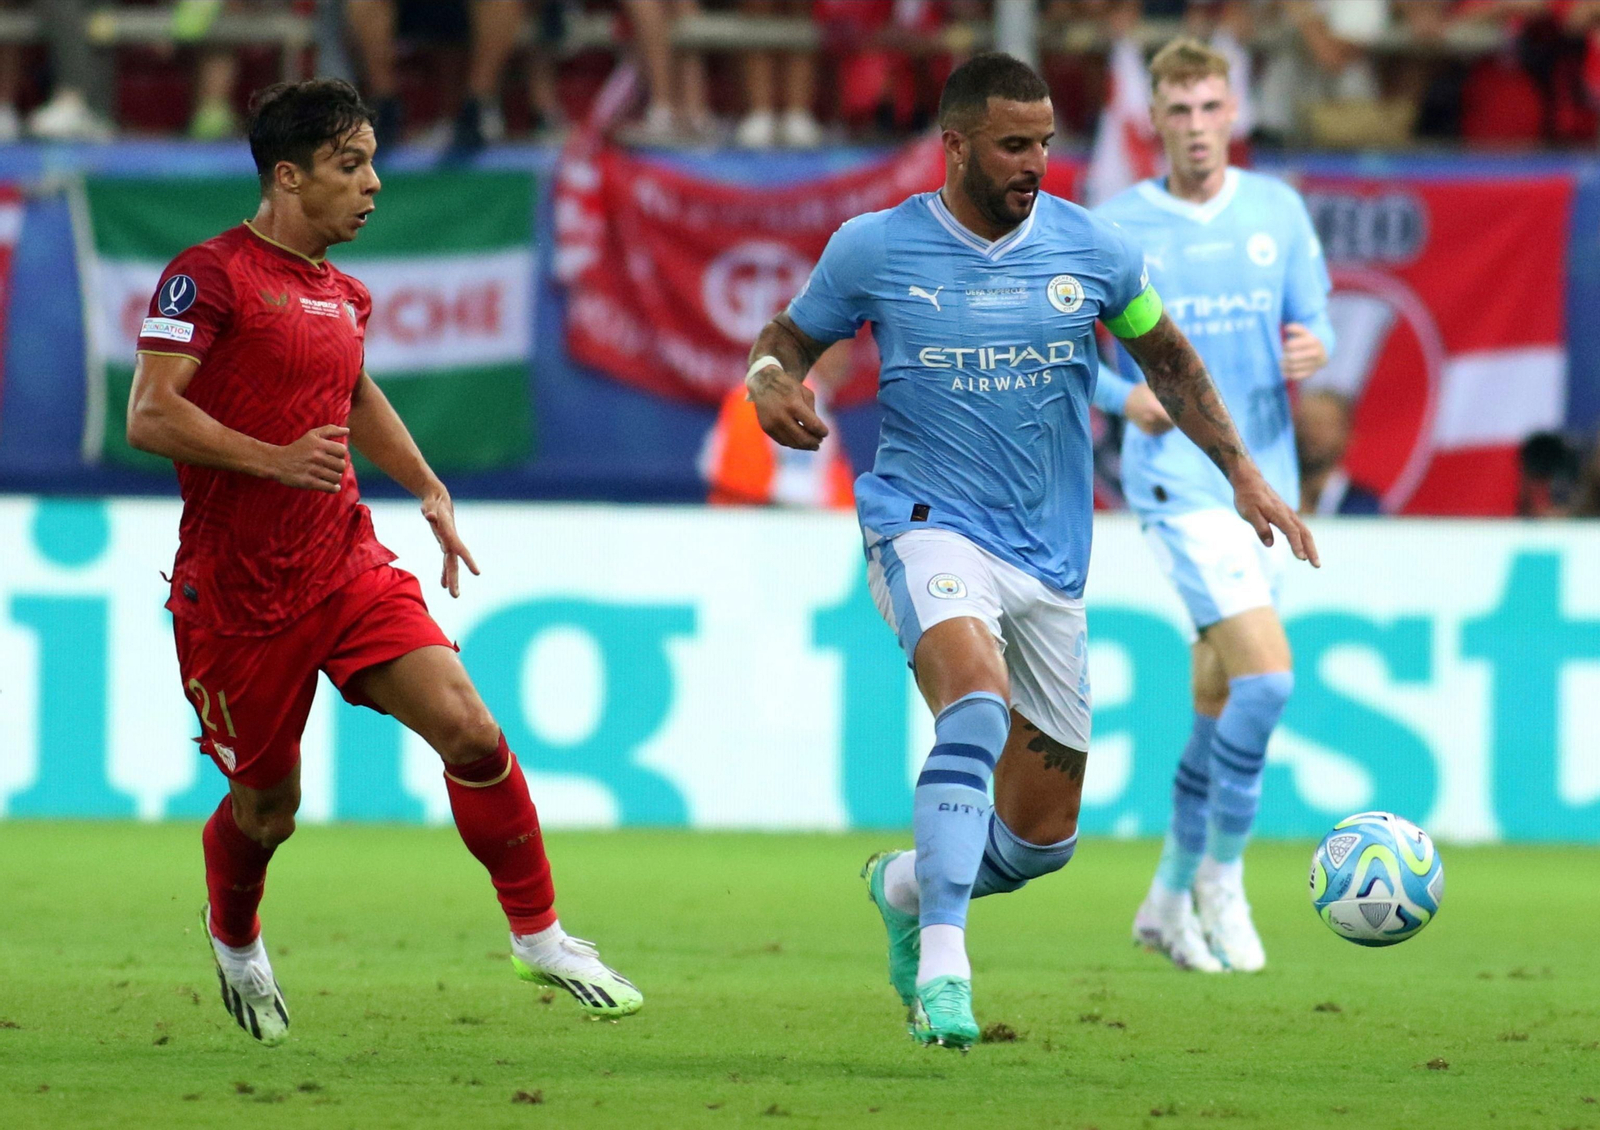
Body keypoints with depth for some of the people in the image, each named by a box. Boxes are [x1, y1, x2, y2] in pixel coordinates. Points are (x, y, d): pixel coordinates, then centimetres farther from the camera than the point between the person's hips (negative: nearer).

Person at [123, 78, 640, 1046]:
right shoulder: (211, 277, -11)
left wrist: (429, 490, 21)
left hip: (346, 563, 5)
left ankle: (539, 935, -2)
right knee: (268, 805, 7)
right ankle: (234, 946, 39)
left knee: (468, 728, -14)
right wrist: (273, 460, -30)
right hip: (237, 591, -5)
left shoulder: (343, 296, 13)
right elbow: (149, 416, -19)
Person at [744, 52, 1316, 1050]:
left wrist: (1242, 471, 10)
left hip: (1051, 557, 4)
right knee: (979, 701, -36)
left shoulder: (1090, 249, 1)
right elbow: (786, 340, 8)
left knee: (1043, 838, 6)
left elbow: (1166, 357, 16)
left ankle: (904, 887, 39)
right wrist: (772, 387, -16)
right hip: (927, 526, -4)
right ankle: (942, 962, -35)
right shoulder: (875, 248, -5)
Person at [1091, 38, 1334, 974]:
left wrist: (1312, 349, -16)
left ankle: (1172, 896, 27)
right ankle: (1223, 873, -2)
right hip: (1178, 481, -5)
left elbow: (1314, 323, 9)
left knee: (1220, 703, 11)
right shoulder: (1115, 228, -3)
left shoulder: (1278, 210, 6)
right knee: (1266, 677, -20)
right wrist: (1123, 394, -15)